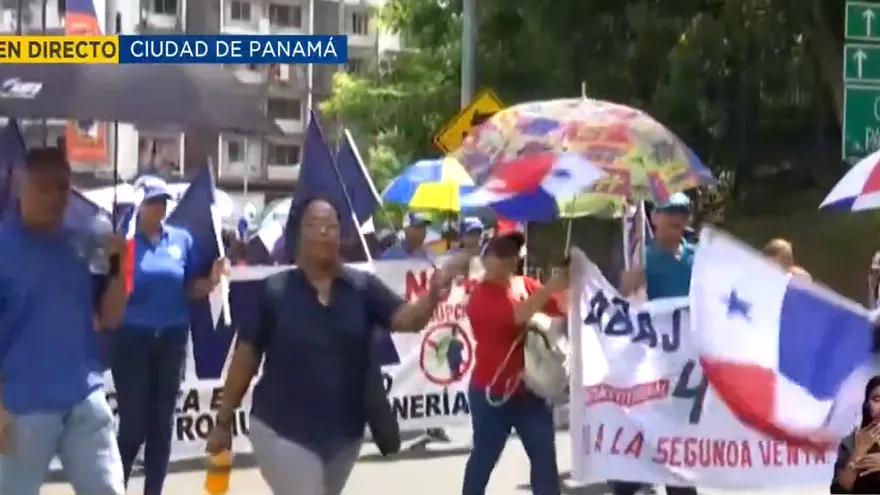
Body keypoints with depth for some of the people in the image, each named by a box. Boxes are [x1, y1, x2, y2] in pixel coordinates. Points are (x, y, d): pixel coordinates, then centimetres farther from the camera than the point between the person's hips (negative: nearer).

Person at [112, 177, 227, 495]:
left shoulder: (182, 239, 6)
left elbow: (190, 291, 11)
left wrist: (211, 281, -7)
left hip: (172, 338, 4)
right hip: (132, 339, -4)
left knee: (162, 423, 11)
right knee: (133, 424, -3)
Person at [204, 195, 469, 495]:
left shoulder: (362, 287, -4)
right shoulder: (274, 291, -9)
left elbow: (409, 319, -16)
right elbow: (245, 358, -4)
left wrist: (433, 295, -38)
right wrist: (223, 422, -1)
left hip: (344, 432, 4)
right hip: (284, 431, -4)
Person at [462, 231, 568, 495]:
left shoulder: (528, 285, 8)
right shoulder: (481, 295, -13)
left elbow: (562, 308, 3)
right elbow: (515, 315, -30)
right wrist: (550, 287, -36)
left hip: (531, 388, 6)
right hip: (493, 391, -6)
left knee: (544, 455, 7)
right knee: (484, 457, 6)